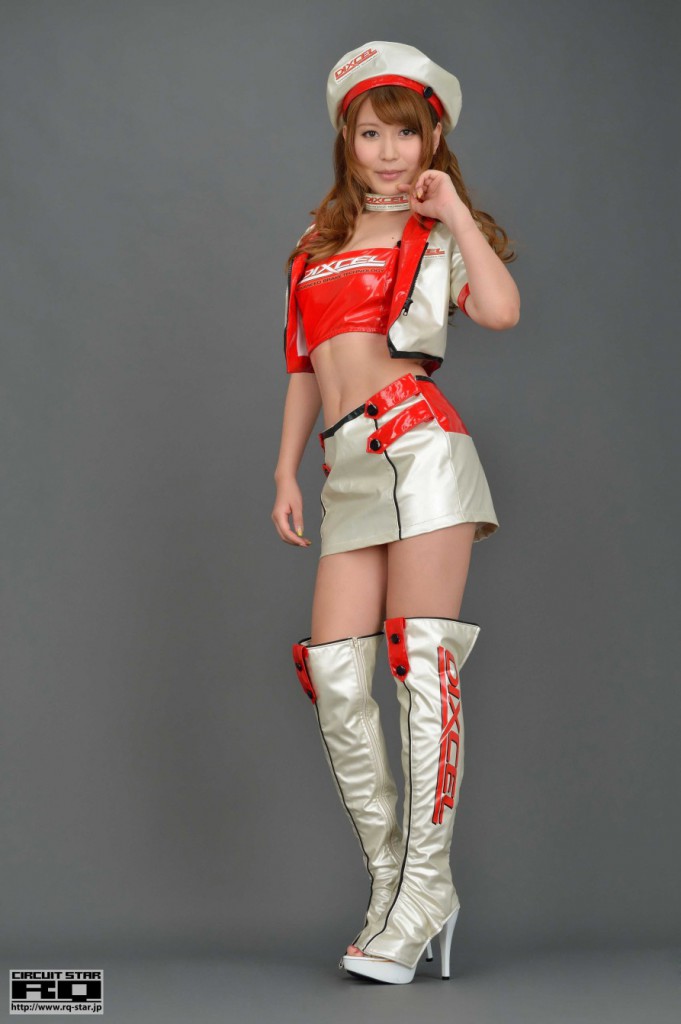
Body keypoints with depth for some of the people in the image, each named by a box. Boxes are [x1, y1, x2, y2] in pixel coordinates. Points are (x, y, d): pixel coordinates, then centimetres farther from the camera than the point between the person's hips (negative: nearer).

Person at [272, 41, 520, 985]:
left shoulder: (437, 237, 9)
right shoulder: (317, 248, 23)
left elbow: (502, 310, -12)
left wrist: (455, 210, -2)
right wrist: (287, 472, 17)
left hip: (419, 446, -5)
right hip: (349, 472, 5)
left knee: (422, 661, -9)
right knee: (333, 671, -6)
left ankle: (427, 888, -1)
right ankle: (392, 879, 5)